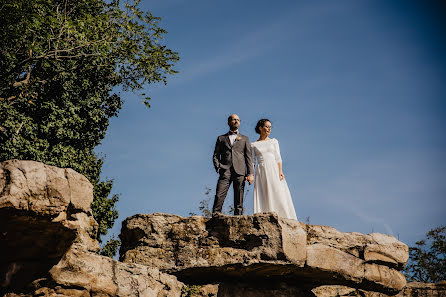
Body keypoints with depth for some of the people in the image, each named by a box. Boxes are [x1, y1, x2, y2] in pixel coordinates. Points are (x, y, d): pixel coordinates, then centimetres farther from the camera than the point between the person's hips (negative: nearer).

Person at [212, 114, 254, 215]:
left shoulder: (244, 139, 21)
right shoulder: (221, 138, 20)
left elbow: (249, 157, 12)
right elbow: (216, 156, 14)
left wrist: (250, 173, 0)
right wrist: (218, 168, -4)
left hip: (240, 172, 1)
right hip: (225, 172, -1)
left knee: (239, 200, -4)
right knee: (219, 196, -16)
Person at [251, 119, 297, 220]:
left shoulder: (274, 141, 14)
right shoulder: (254, 145, 12)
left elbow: (278, 158, 7)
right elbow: (252, 161, 8)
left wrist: (280, 171, -7)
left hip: (273, 170, 1)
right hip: (261, 172, 0)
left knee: (278, 195, -9)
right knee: (262, 198, -8)